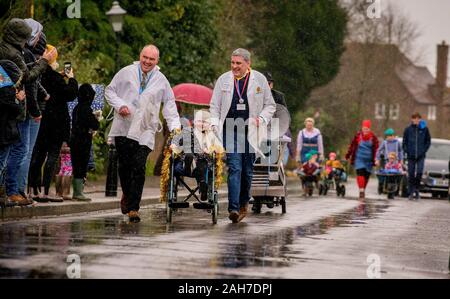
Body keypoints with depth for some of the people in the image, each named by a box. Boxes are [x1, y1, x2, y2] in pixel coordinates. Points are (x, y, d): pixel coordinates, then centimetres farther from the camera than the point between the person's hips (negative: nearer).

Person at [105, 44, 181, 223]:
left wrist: (175, 125, 2)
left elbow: (169, 104, 14)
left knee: (139, 168, -11)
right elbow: (110, 91, 11)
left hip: (145, 132, -1)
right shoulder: (126, 73, 6)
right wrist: (120, 105, -6)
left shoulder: (161, 80, 9)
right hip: (123, 128, 1)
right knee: (124, 165, 5)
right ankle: (126, 194, 32)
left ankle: (133, 208, -11)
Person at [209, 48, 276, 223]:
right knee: (234, 168, -13)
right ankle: (234, 208, -20)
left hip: (250, 131, 1)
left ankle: (243, 203, 27)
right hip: (230, 130, -1)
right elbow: (214, 106, 14)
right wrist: (214, 125, -1)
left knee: (247, 170, 8)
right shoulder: (223, 80, 8)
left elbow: (270, 105, 11)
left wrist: (262, 119, -6)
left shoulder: (259, 79, 5)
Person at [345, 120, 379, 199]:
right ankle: (361, 190, -21)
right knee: (360, 173, -16)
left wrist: (375, 159, -7)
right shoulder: (358, 136, -3)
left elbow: (376, 149, 1)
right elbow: (352, 146, 6)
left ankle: (363, 190, 24)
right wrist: (348, 155, 8)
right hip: (359, 159, -1)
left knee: (366, 175, 7)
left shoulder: (373, 138, -2)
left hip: (369, 160, 1)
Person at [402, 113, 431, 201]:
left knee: (419, 173, -12)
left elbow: (428, 141, 7)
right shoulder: (408, 130, 1)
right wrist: (407, 151, -3)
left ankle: (416, 189, 7)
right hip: (411, 156, 1)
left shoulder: (424, 129, 0)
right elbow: (404, 142, 8)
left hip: (421, 156, -1)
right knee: (411, 175, 3)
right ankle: (411, 193, 11)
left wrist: (424, 151, -2)